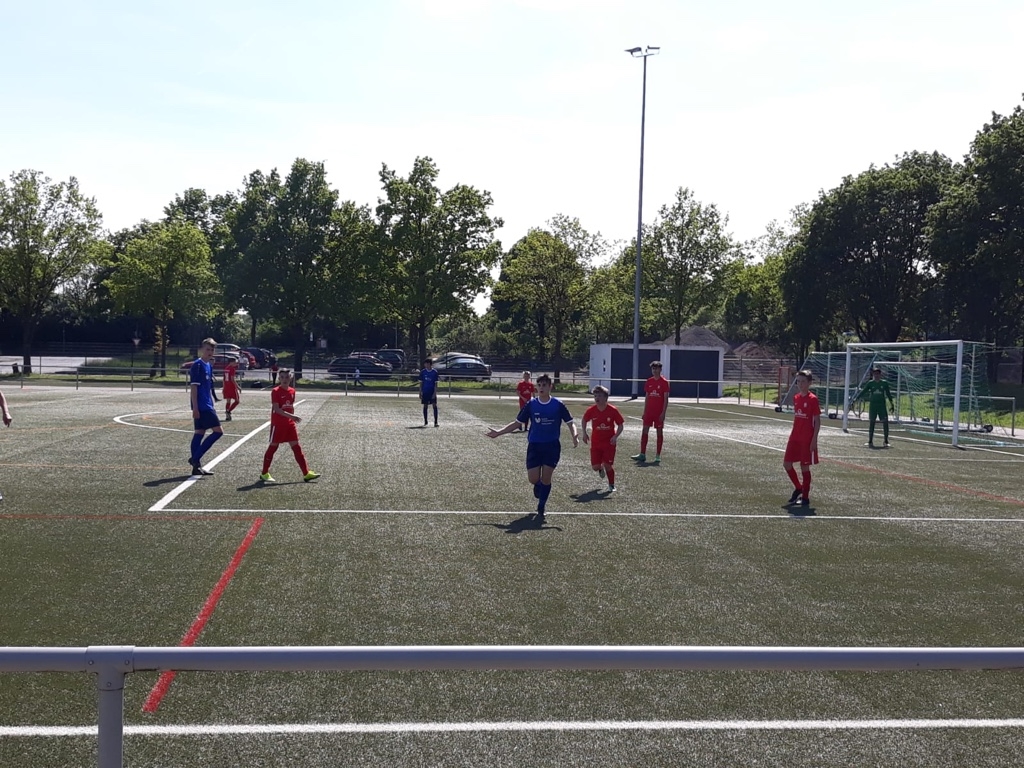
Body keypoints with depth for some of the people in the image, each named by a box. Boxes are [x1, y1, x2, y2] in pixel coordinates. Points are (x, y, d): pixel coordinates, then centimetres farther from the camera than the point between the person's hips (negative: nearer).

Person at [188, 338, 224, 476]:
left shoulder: (209, 366, 16)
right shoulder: (197, 365, -11)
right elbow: (193, 387, -15)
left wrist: (211, 405, 23)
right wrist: (195, 407, -19)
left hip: (206, 406, 9)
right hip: (201, 406, -9)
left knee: (200, 433, 9)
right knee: (218, 431, -9)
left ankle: (197, 465, 11)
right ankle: (195, 458, -7)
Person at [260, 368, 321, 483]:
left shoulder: (292, 391, 7)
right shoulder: (275, 391, -12)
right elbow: (276, 409, -20)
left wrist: (293, 419, 14)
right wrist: (291, 416, -28)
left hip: (289, 424, 6)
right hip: (277, 424, -6)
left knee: (296, 447, 3)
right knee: (273, 447, 3)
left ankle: (306, 473, 3)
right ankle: (264, 474, 17)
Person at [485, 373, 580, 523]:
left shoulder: (558, 405, -4)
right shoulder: (530, 405, -1)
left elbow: (570, 422, 0)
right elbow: (517, 423, 6)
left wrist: (574, 435, -21)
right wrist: (498, 432, -2)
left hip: (552, 446, -1)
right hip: (534, 445, 1)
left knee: (546, 478, -4)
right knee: (533, 479, -3)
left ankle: (541, 510, 11)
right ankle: (538, 486, 37)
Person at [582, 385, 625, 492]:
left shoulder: (613, 410, -14)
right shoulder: (591, 410, -8)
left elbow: (621, 424, -5)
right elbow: (584, 420, 13)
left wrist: (615, 436, -18)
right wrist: (584, 433, 4)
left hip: (609, 442, -2)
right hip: (595, 442, 2)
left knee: (608, 465, -7)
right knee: (595, 466, -4)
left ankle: (611, 485, 16)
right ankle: (600, 469, 35)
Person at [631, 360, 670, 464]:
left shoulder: (664, 382, -5)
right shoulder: (648, 382, 9)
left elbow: (666, 399, -8)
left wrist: (663, 413, -14)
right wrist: (644, 411, 9)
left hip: (659, 412, -5)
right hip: (649, 411, 5)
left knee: (659, 432, 2)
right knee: (644, 431, 2)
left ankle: (658, 456, 7)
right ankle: (642, 454, 6)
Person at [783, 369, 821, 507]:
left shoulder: (812, 399, -10)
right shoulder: (796, 398, 9)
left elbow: (817, 421, -10)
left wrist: (814, 440, -15)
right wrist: (794, 434, 16)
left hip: (807, 439, -7)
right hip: (795, 437, 7)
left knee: (804, 467, -1)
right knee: (786, 463, 5)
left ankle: (805, 497, 10)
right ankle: (798, 488, 26)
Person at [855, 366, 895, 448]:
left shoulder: (884, 383, 4)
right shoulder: (870, 383, 3)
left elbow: (888, 393, 10)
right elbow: (863, 391, 1)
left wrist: (891, 403, 7)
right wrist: (856, 399, -8)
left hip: (882, 405, 0)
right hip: (872, 405, 0)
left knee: (885, 422, -5)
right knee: (871, 422, 1)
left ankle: (886, 441, 4)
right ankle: (870, 441, 7)